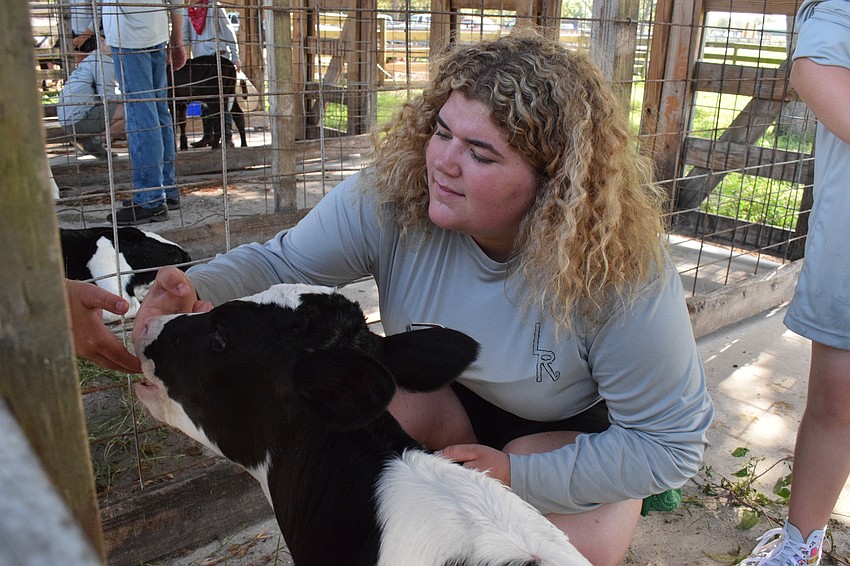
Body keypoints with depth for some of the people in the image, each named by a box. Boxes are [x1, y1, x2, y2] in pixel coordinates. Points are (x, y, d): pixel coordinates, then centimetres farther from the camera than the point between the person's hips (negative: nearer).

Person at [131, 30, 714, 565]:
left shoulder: (625, 278, -34)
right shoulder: (389, 199, -28)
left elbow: (671, 442, -24)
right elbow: (282, 263, -19)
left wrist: (516, 475, -31)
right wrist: (198, 290, -42)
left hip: (574, 430, -1)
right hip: (447, 398, 2)